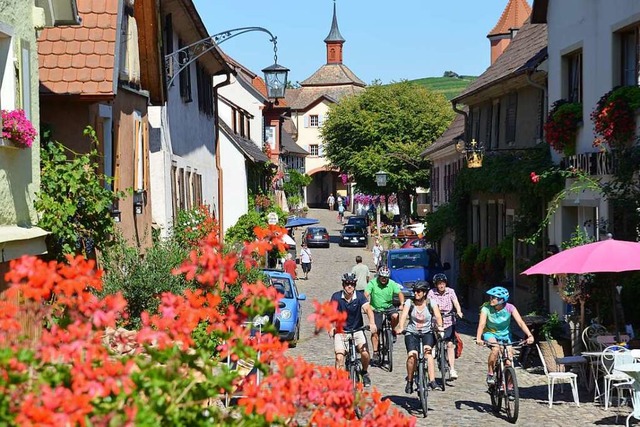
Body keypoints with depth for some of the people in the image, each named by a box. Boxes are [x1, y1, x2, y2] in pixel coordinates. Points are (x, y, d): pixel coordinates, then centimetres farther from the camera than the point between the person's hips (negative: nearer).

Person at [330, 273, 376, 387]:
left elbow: (368, 309, -23)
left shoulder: (359, 296, -8)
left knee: (365, 353, -17)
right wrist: (330, 327, -37)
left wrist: (372, 323, -42)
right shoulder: (337, 296, -9)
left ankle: (364, 372, 12)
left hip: (357, 330, 0)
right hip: (341, 331, 0)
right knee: (339, 357, -16)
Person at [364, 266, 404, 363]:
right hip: (376, 309, -1)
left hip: (388, 306, 1)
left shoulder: (392, 284, -6)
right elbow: (366, 295, -21)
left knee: (395, 316, -30)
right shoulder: (372, 283, -12)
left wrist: (402, 304, -29)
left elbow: (399, 293, -11)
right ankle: (375, 352, 4)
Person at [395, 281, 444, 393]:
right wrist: (400, 328, -36)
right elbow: (404, 315, -17)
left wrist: (439, 326, -38)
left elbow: (437, 315, -17)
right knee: (412, 355, -23)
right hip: (411, 333, 0)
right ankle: (409, 381, -2)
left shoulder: (431, 303, -4)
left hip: (427, 333, 0)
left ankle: (432, 380, -35)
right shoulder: (409, 302, -3)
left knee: (427, 351, -30)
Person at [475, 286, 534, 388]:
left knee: (509, 362, -8)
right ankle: (490, 374, -16)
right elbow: (482, 324, -31)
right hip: (490, 334, -2)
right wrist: (478, 338, -49)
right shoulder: (486, 308, -21)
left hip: (504, 335, 2)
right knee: (496, 348, -34)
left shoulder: (509, 308, -19)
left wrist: (529, 335, -41)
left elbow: (520, 322, -26)